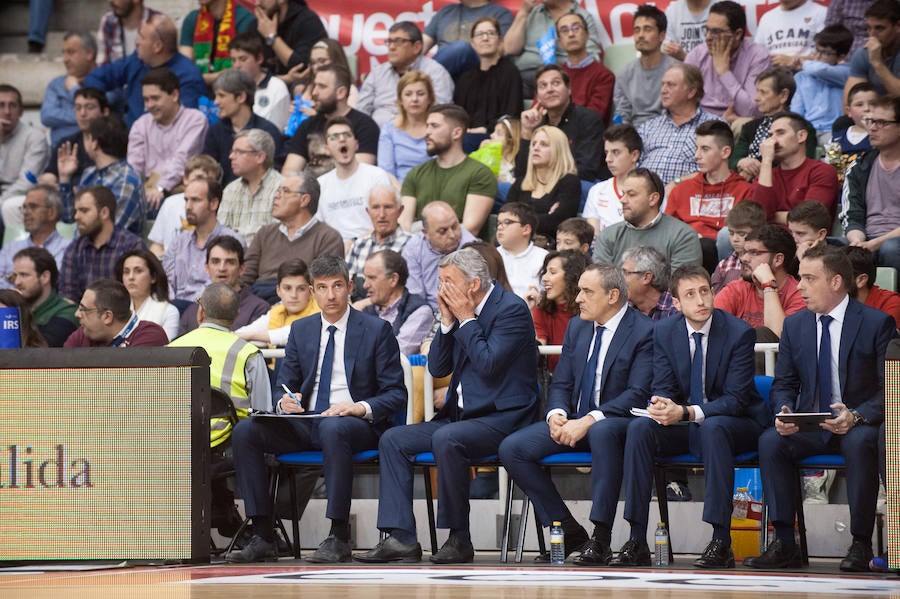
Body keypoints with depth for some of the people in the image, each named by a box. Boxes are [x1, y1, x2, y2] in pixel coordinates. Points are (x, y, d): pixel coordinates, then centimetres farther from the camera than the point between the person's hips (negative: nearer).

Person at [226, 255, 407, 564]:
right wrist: (285, 402, -7)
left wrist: (360, 408, -21)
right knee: (245, 431, -20)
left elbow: (396, 393, -2)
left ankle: (338, 538, -38)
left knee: (333, 429, -41)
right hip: (306, 423, 5)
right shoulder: (301, 330, 15)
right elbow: (283, 384, 19)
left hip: (357, 424, -5)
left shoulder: (377, 330, 2)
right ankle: (262, 537, -21)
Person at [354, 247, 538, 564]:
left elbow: (489, 365, -22)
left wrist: (466, 319, -14)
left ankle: (459, 539, -24)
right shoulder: (459, 310, 12)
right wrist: (447, 321, 0)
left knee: (446, 438, -35)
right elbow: (437, 368, 12)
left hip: (501, 417, -9)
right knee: (392, 440, -4)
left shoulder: (511, 309, -11)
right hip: (461, 415, 9)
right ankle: (401, 538, -12)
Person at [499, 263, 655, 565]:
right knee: (511, 448, -13)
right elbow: (561, 384, 14)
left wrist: (588, 421, -26)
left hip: (616, 422, -7)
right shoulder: (577, 327, 13)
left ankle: (600, 539, -35)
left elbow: (638, 394, -17)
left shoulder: (643, 332, -9)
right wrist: (556, 414, -10)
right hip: (573, 422, 7)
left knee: (601, 432, -42)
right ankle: (569, 531, -6)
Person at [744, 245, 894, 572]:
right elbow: (783, 384, 11)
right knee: (770, 441, -25)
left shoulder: (877, 323, -5)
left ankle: (861, 544, -28)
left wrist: (856, 417, -26)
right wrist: (783, 413, -13)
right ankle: (784, 543, -22)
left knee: (859, 443, -38)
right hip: (810, 427, 4)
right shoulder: (795, 324, 9)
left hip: (859, 424, -4)